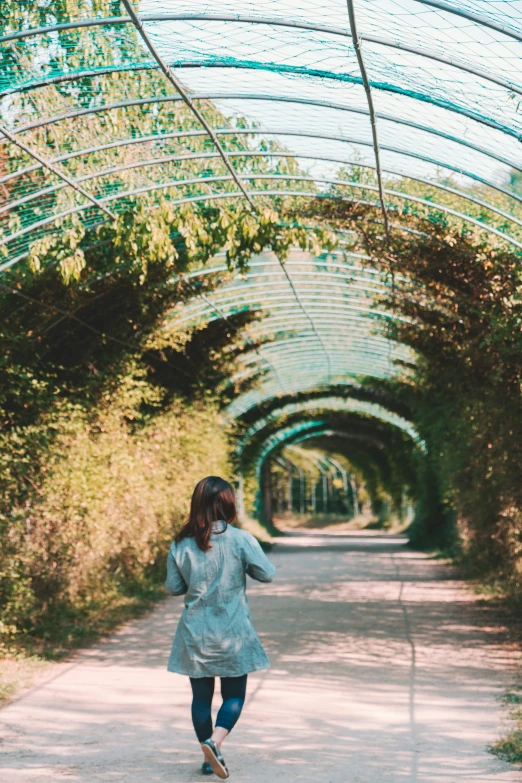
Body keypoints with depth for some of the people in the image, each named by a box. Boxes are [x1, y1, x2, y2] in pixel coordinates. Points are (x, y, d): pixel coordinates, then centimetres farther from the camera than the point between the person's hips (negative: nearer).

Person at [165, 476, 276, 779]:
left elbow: (173, 587, 2)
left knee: (201, 695, 13)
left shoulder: (181, 544, -4)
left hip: (195, 633, 2)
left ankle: (210, 758, 20)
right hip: (233, 633, -2)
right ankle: (215, 741, -14)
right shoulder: (241, 539, -12)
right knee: (234, 695, 9)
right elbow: (268, 574, -6)